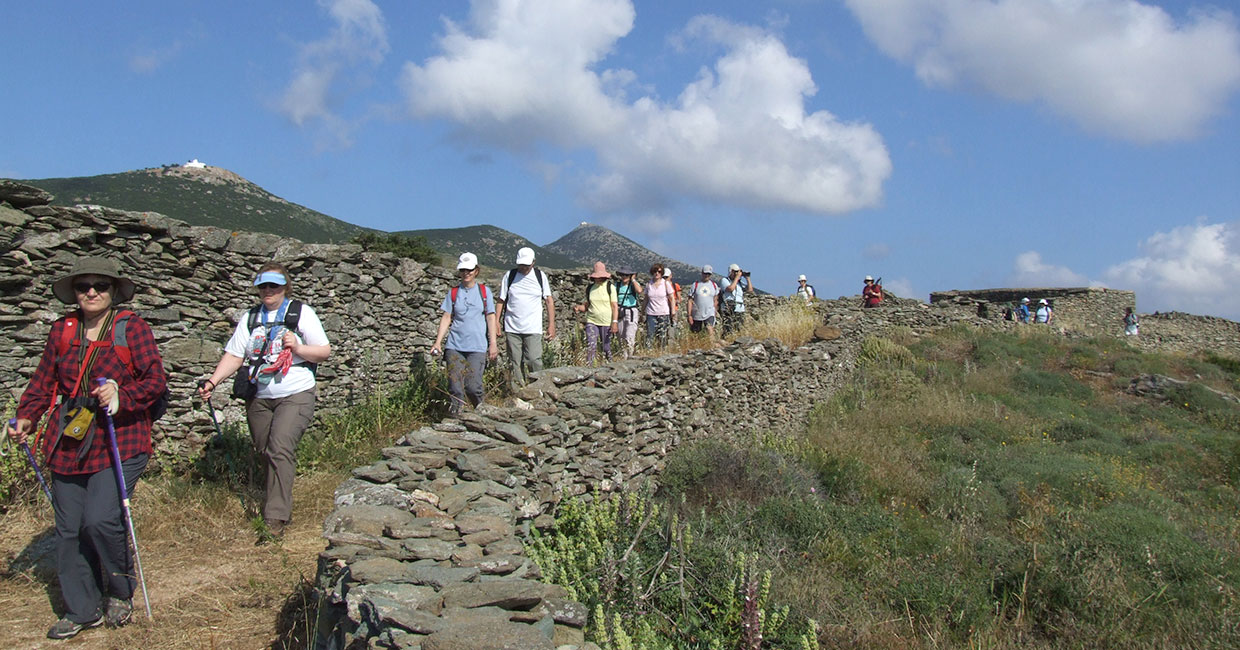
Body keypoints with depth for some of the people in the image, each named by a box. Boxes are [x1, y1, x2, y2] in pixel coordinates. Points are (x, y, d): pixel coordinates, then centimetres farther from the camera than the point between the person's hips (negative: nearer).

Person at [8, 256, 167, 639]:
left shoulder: (131, 327, -3)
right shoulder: (62, 331, 10)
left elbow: (156, 380, -7)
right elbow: (44, 381, 16)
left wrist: (122, 397, -23)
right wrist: (26, 417, 2)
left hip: (119, 441, -5)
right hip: (68, 444, 5)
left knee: (100, 520, -15)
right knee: (69, 529, 7)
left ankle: (120, 593, 12)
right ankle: (81, 611, 22)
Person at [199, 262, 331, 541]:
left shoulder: (301, 313, 2)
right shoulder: (249, 318, 12)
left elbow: (325, 351, 1)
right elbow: (234, 356, 7)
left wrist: (297, 347, -16)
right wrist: (213, 381, -8)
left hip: (295, 395, -5)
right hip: (259, 398, 5)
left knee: (279, 449, -18)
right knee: (265, 454, 6)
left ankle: (276, 520, -18)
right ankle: (281, 508, 21)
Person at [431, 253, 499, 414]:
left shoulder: (484, 291, 7)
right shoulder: (453, 292, 10)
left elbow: (491, 318, 6)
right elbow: (446, 318, 10)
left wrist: (493, 344, 0)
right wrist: (438, 342, 2)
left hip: (477, 346, -2)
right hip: (454, 346, 2)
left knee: (473, 385, -10)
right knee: (455, 385, -4)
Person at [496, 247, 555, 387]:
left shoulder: (540, 276, 6)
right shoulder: (509, 276, 6)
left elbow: (549, 301, 8)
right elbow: (501, 301, 8)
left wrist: (551, 325, 2)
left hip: (533, 329, -1)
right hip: (512, 329, 1)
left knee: (534, 361, -13)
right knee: (515, 364, 3)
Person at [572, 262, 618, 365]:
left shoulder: (610, 287, -2)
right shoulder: (590, 289, 8)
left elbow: (614, 306, -4)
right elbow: (586, 306, 14)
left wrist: (615, 322, -12)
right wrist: (578, 307, -8)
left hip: (606, 323, -2)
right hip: (591, 322, 2)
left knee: (606, 348, 5)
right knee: (590, 347, -11)